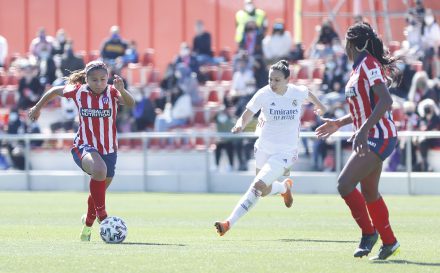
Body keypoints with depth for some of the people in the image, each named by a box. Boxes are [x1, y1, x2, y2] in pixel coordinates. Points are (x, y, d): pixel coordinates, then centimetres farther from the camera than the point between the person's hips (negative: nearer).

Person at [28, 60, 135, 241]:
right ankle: (102, 216, -30)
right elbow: (55, 91, 12)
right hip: (84, 147, -3)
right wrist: (37, 108, 22)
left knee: (99, 189, 19)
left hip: (108, 149, 3)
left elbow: (130, 104, -30)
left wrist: (122, 90, -50)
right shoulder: (77, 91, -7)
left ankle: (88, 225, 47)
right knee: (99, 170, -37)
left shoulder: (112, 92, -10)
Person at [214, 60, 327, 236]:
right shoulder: (263, 94, -14)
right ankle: (285, 187, 49)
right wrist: (240, 125, -40)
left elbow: (308, 94, 14)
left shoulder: (298, 92, -11)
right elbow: (246, 116, -16)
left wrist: (319, 106, 34)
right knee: (265, 192, 19)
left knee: (258, 186, -18)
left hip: (285, 153, -2)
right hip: (263, 149, 2)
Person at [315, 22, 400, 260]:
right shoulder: (359, 68, 14)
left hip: (378, 137, -10)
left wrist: (363, 130, -32)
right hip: (372, 138, 10)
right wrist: (339, 123, 26)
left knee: (344, 184, -17)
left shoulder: (368, 65, -15)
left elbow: (385, 101, -27)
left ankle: (368, 232, -4)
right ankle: (389, 242, 26)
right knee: (369, 193, 16)